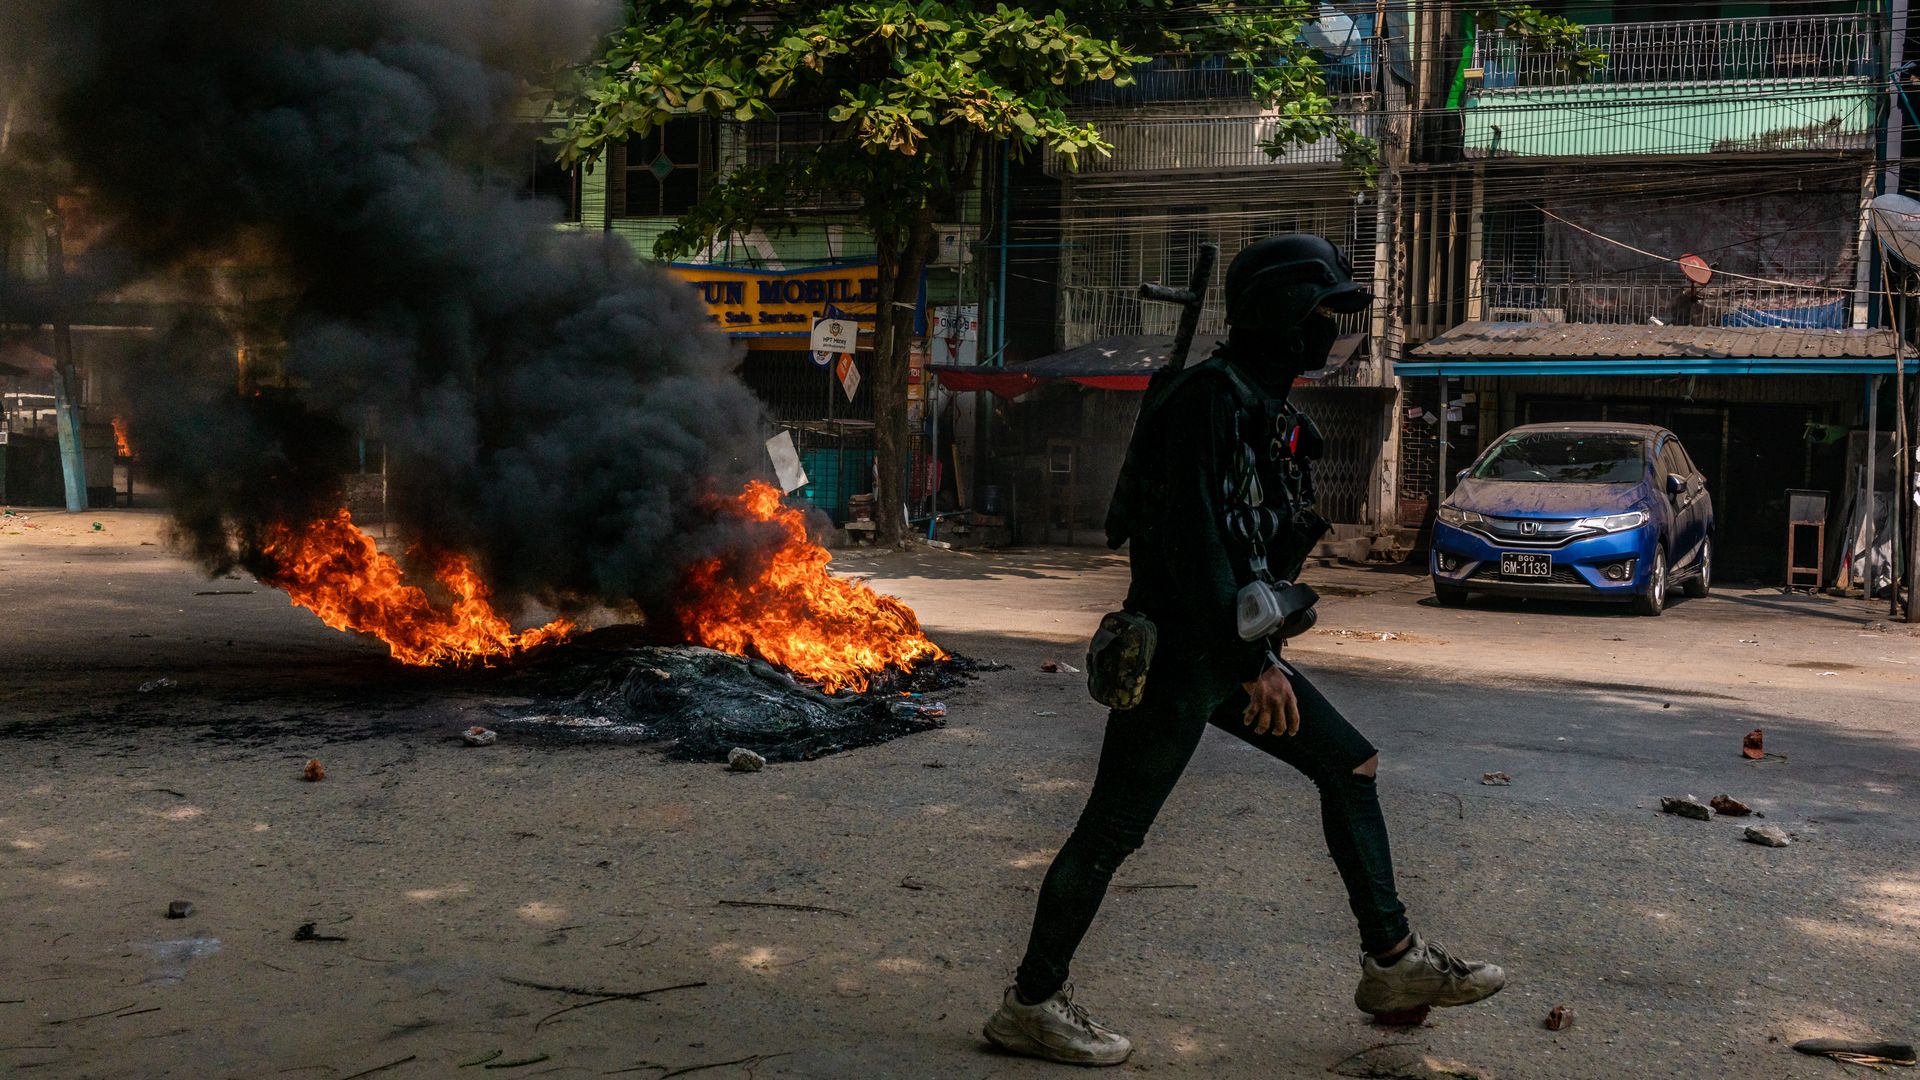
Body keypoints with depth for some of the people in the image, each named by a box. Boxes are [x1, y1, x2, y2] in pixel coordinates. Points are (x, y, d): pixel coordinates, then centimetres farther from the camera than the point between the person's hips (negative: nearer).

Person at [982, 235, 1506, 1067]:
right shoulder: (1208, 397, -17)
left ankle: (1393, 963, 19)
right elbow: (1192, 539, -24)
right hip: (1179, 654, -10)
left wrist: (1261, 651, 21)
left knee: (1350, 764, 11)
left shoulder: (1266, 406, 15)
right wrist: (1253, 663, -25)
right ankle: (1030, 1005, 8)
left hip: (1234, 648, 10)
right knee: (1113, 828, -3)